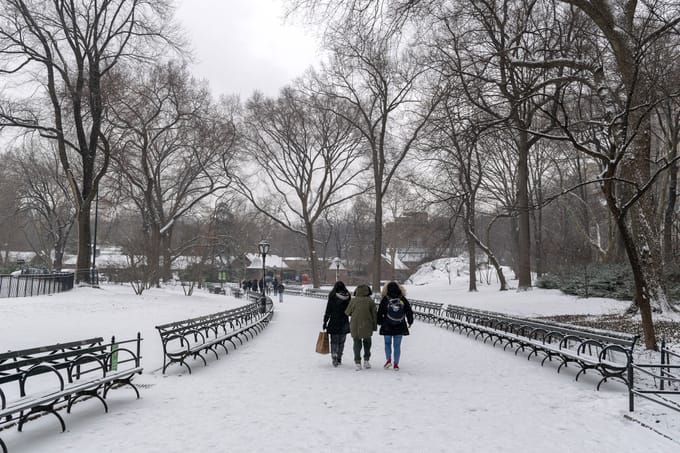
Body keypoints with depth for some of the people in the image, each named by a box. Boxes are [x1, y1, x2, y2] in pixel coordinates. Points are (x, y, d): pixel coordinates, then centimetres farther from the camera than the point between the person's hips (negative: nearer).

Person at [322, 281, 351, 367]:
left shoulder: (332, 298, -10)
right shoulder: (348, 298, -2)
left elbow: (328, 311, -7)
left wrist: (325, 322, 1)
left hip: (334, 323, -3)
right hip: (344, 324, 3)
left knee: (334, 341, 4)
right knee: (341, 342, 15)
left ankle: (334, 357, -15)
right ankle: (339, 359, 22)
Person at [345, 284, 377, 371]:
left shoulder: (353, 301, -5)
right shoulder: (370, 301, -5)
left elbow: (347, 312, 6)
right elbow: (374, 315, -1)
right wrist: (374, 326, 9)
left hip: (355, 327, 0)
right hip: (367, 327, 0)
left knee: (357, 344, 9)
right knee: (367, 342, 20)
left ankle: (357, 362, 5)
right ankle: (366, 360, 19)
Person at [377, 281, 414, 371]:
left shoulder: (385, 300, -7)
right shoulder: (402, 299, -3)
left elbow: (380, 313, -2)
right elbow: (409, 311, 5)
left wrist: (380, 322, 14)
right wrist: (410, 322, 18)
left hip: (387, 327, -1)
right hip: (400, 327, 1)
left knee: (387, 343, 15)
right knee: (397, 345, 7)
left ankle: (389, 360, 0)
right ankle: (396, 364, 7)